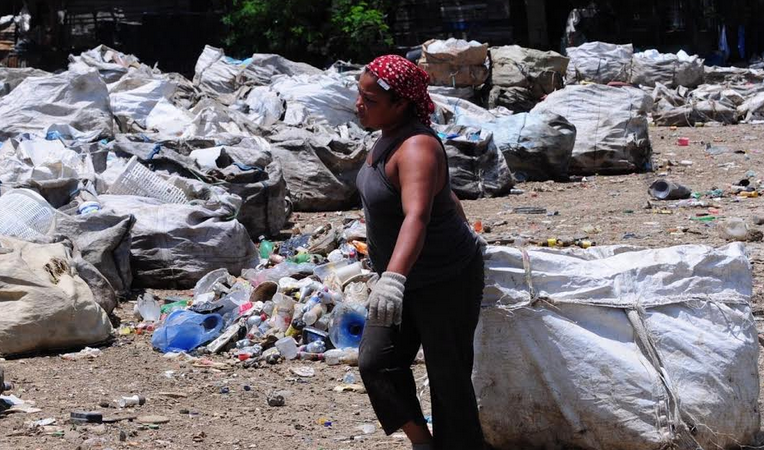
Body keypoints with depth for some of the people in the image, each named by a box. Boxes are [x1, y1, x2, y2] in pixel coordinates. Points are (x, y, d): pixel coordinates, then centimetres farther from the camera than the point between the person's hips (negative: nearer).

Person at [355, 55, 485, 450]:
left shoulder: (416, 149, -27)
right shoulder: (391, 136, 1)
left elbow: (417, 216, -44)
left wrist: (393, 278, -58)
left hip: (445, 282, -9)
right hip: (405, 277, 9)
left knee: (448, 376, 1)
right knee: (376, 362, 0)